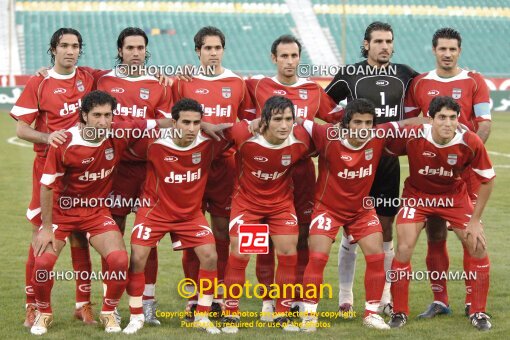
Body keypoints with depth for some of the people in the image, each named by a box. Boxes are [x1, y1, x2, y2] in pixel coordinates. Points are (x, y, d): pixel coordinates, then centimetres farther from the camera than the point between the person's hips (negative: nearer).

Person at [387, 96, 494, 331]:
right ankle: (399, 312, 4)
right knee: (404, 248, -15)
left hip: (454, 195, 1)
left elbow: (487, 180, -10)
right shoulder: (412, 137, -28)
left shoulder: (470, 143, -25)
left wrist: (475, 220, -9)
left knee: (478, 247, -5)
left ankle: (478, 313, 13)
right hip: (417, 195, -1)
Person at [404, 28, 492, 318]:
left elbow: (485, 123, -1)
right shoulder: (420, 84, 8)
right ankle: (439, 300, 12)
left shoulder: (474, 82, 2)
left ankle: (473, 301, 4)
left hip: (466, 167, -2)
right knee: (435, 233, 3)